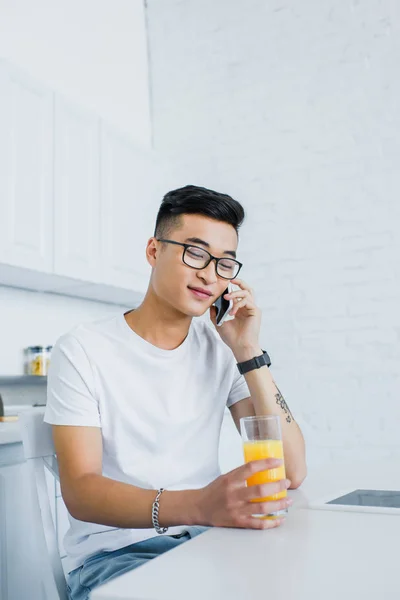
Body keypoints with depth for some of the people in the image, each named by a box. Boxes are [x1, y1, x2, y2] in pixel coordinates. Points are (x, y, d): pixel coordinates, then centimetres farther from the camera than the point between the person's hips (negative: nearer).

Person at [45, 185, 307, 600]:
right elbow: (80, 491, -17)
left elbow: (291, 472, -4)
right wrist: (198, 506, -35)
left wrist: (248, 351, -12)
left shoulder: (221, 349, 3)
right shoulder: (82, 350, -7)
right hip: (114, 551, -5)